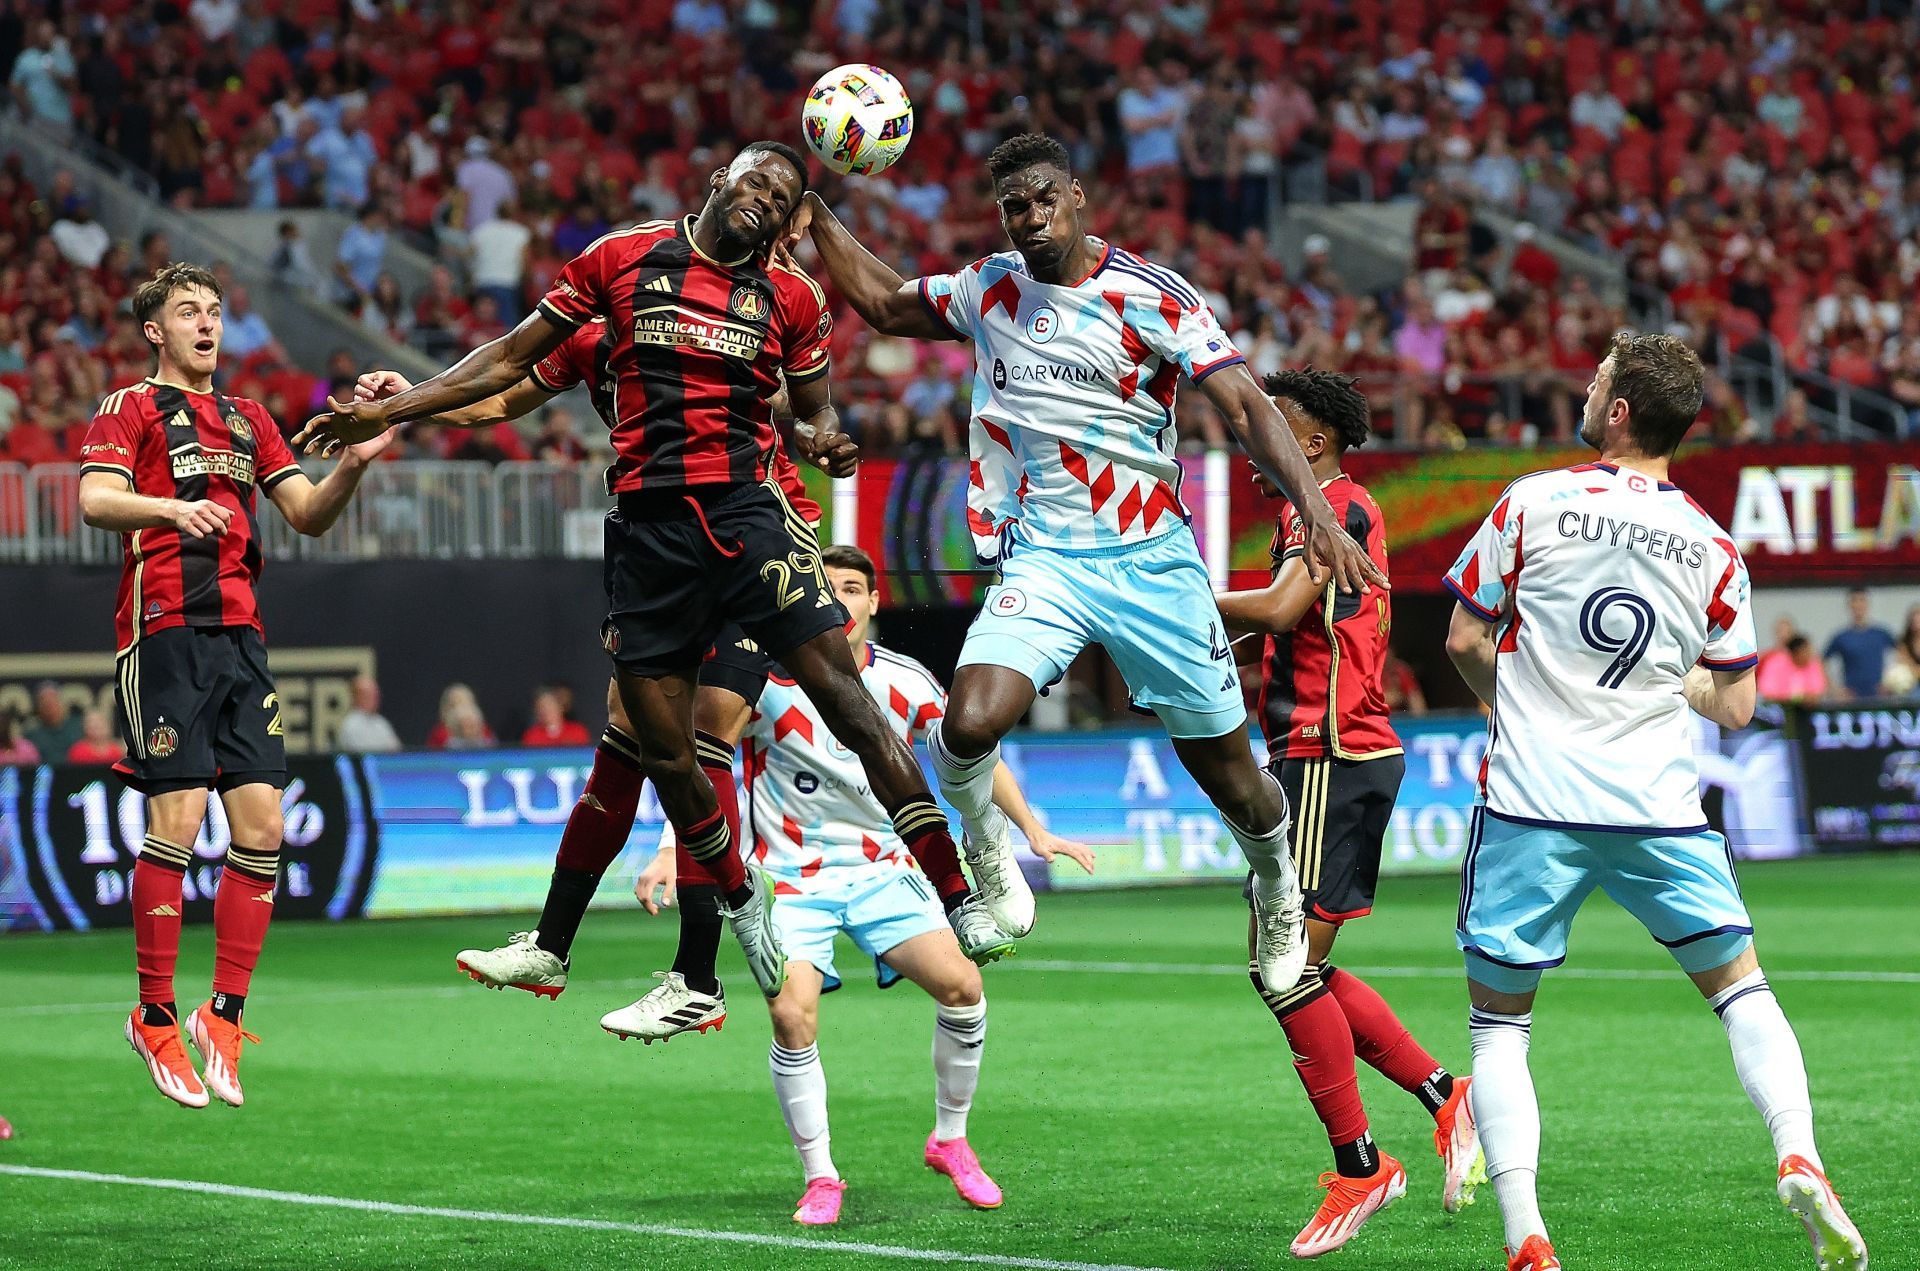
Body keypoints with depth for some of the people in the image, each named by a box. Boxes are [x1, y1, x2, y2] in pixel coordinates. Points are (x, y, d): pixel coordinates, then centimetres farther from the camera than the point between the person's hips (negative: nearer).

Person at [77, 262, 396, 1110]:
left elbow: (308, 516, 19)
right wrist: (170, 507, -30)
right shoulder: (129, 408, 5)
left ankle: (224, 1014, 5)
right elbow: (96, 500, -10)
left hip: (239, 634, 6)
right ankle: (155, 1019, -3)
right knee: (176, 821, -12)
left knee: (262, 828, -3)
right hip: (165, 627, -6)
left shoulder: (248, 419, 23)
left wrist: (352, 465, -1)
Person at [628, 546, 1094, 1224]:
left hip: (883, 870, 2)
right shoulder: (767, 678, -12)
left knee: (961, 985, -15)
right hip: (791, 878, -2)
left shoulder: (906, 682, -3)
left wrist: (1033, 830, 3)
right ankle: (820, 1179, -3)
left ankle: (949, 1140, 8)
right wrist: (670, 852, -16)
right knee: (792, 1019, -21)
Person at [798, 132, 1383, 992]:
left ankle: (1277, 891, 40)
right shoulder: (989, 289, 5)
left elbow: (1246, 407, -15)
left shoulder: (1151, 298, -8)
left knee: (1224, 767, 7)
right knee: (970, 725, -25)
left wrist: (1317, 514, -28)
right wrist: (813, 216, 15)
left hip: (1151, 558, -2)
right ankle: (983, 842, 7)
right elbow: (885, 305, 24)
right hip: (1042, 558, 2)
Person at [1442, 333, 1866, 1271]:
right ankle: (1799, 1162, -7)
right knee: (1741, 987, 16)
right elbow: (1735, 707, 11)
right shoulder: (1713, 548, 5)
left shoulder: (1532, 503, -2)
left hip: (1529, 805, -2)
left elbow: (1465, 641, 3)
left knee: (1498, 1023, 7)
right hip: (1658, 807, 2)